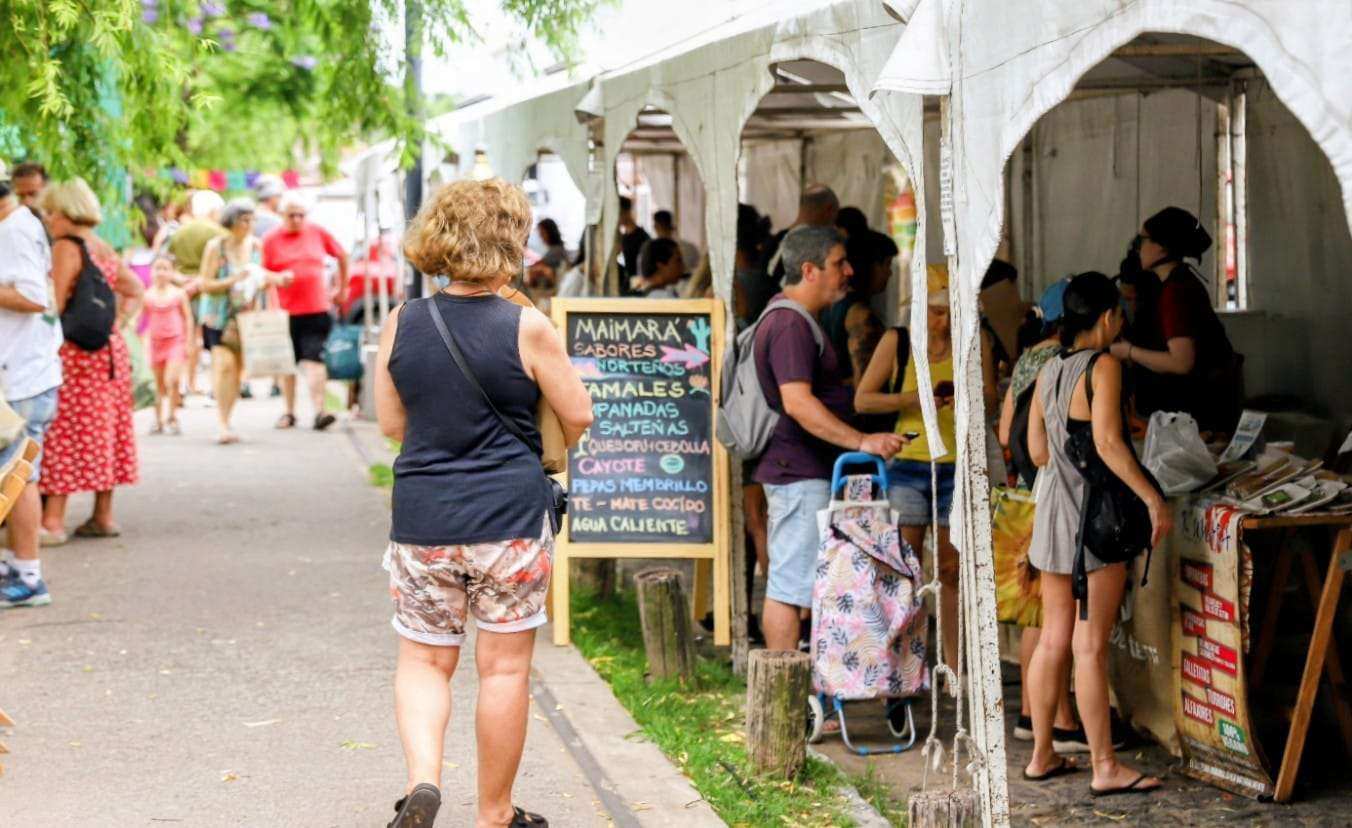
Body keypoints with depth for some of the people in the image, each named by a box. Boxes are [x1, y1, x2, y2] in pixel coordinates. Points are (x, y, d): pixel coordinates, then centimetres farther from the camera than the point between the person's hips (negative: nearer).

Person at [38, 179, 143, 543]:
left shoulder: (65, 248, -11)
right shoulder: (105, 250, 13)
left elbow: (54, 306, -17)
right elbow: (136, 291, 20)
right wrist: (118, 320, 11)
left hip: (73, 349, -8)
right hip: (111, 349, 8)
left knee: (63, 433, -6)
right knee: (102, 431, 12)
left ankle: (52, 520, -8)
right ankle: (103, 516, 16)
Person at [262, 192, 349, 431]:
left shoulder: (318, 232, 4)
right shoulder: (271, 240, 1)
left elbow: (342, 256, 17)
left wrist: (340, 288, 19)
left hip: (317, 310, -1)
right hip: (285, 311, 1)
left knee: (314, 360, -12)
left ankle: (319, 411, -17)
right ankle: (289, 413, 22)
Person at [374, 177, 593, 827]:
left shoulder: (402, 324, -1)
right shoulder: (527, 328, -10)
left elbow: (391, 423, 8)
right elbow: (578, 417, -2)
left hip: (422, 520, 3)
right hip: (510, 517, -2)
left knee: (423, 660, 15)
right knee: (504, 668, 9)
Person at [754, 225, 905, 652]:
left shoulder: (792, 318, 19)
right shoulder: (791, 325, -17)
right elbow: (797, 402, -28)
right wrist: (862, 441, -32)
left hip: (796, 472, 11)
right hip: (800, 474, -11)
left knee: (787, 585, 12)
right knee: (792, 586, -9)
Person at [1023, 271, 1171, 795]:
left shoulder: (1049, 370, 10)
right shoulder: (1103, 365, -12)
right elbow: (1107, 443, -22)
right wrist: (1153, 499, -20)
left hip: (1054, 510, 8)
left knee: (1053, 639, 13)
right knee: (1091, 645, -5)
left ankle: (1042, 755, 18)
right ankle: (1104, 767, -1)